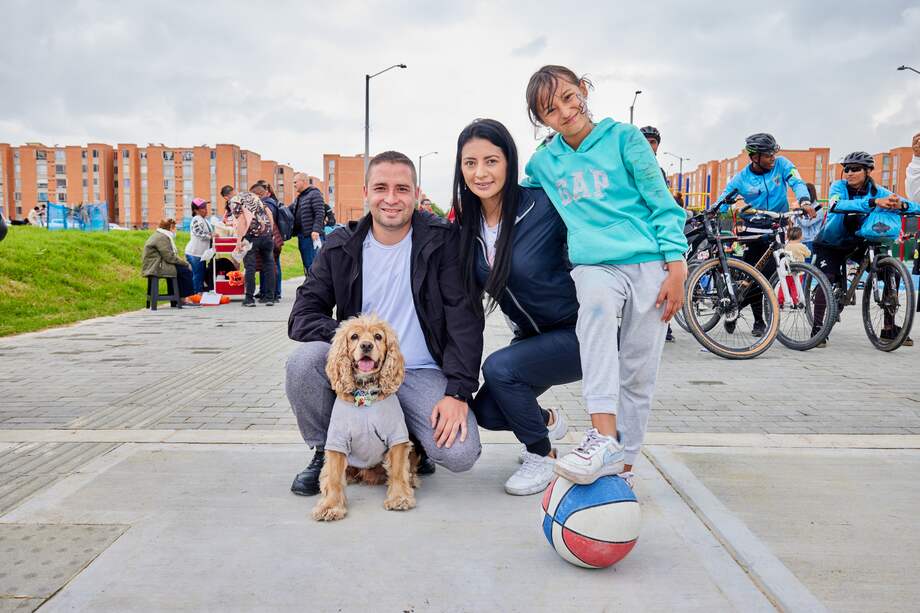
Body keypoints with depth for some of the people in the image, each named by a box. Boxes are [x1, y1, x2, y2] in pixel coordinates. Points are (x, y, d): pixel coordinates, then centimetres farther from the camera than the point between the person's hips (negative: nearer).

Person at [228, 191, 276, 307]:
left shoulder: (234, 201, 2)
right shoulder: (253, 196, 21)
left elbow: (241, 220, -11)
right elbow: (269, 213, 15)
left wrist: (239, 240, -12)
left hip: (251, 236, -5)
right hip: (266, 234, 5)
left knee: (250, 267, 1)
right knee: (268, 265, 9)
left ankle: (249, 298, 3)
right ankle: (270, 298, 9)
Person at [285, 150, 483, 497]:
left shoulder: (441, 239, -6)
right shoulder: (341, 246, 0)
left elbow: (464, 317, -9)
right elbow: (302, 317, -4)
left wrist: (459, 391, -18)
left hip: (422, 373, -1)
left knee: (461, 454, -24)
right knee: (304, 361, -28)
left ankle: (409, 438, 13)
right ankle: (325, 453, 0)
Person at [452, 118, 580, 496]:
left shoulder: (543, 206, -21)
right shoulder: (467, 227, -3)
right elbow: (467, 299, 5)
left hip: (575, 333, -6)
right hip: (531, 336, 6)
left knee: (500, 367, -27)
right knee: (486, 412, -7)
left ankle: (543, 456, -1)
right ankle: (547, 421, 27)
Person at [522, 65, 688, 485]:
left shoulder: (623, 137, 3)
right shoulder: (543, 162, 12)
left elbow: (662, 203, 1)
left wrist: (676, 268, -7)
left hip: (648, 262, -1)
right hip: (594, 264, 1)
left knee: (638, 375, 0)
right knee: (596, 301, -35)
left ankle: (621, 464, 13)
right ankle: (603, 438, -40)